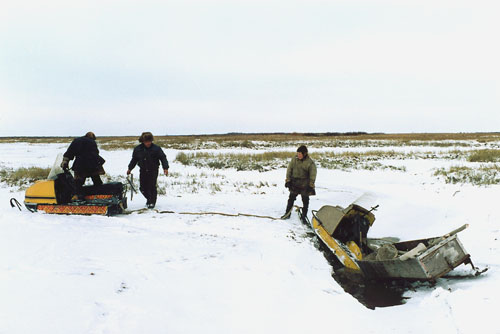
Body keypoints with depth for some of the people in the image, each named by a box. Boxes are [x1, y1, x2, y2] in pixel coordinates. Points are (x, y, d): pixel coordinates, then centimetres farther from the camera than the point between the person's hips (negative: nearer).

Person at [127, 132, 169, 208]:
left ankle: (152, 202, 3)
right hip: (143, 171, 4)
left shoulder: (156, 148, -6)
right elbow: (134, 159, 17)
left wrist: (165, 168, -18)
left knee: (152, 187, -9)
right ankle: (149, 198, 29)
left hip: (153, 171, -3)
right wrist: (130, 168, 16)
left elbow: (163, 158, -6)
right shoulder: (138, 149, 4)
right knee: (143, 188, 4)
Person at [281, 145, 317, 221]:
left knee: (305, 200, 2)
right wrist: (288, 180, 3)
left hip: (305, 185, -3)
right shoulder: (294, 159, -1)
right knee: (291, 198, 10)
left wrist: (311, 185, -10)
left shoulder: (310, 162, -11)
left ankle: (304, 216, 14)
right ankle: (287, 214, 22)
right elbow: (289, 169, 6)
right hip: (294, 183, 3)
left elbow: (313, 175, -8)